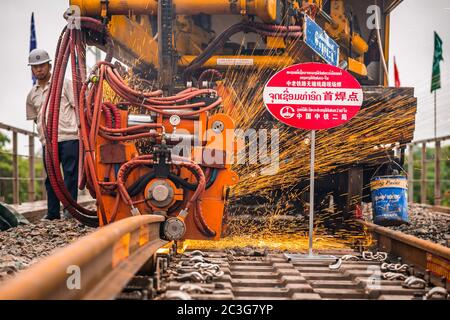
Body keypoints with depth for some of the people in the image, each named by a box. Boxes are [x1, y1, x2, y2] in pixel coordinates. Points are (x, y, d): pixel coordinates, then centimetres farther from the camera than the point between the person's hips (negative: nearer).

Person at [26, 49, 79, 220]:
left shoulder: (64, 84, 4)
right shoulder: (32, 94, 17)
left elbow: (78, 105, 1)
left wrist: (80, 127, -8)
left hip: (69, 137, -4)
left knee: (70, 174, -4)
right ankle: (53, 212, 14)